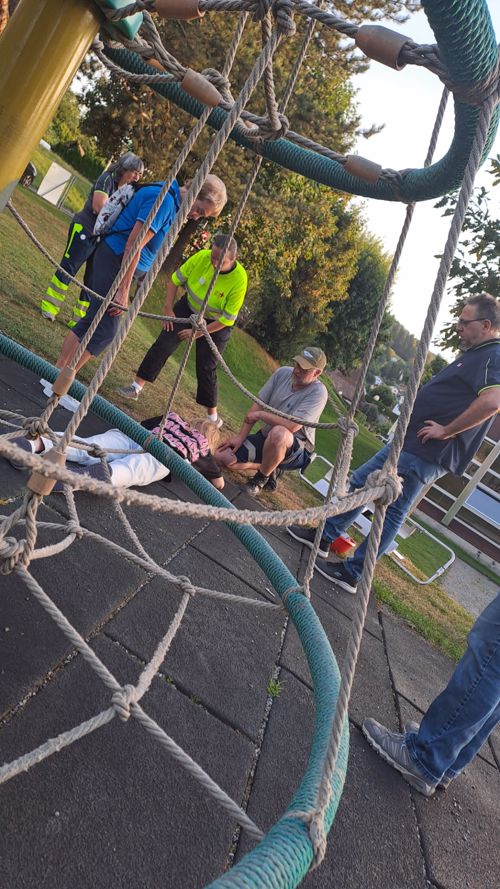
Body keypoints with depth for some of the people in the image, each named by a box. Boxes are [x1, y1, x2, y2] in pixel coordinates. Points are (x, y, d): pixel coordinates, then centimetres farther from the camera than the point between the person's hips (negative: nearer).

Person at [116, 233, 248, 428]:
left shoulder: (239, 280, -30)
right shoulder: (202, 257, -23)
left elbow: (227, 319, -24)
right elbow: (176, 279, -7)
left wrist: (198, 332, -19)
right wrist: (168, 309, -10)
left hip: (215, 324, -3)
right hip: (189, 308, 3)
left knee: (206, 368, -3)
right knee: (163, 345, -8)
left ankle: (213, 415, 13)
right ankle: (137, 387, 1)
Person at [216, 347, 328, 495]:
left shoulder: (318, 392, -21)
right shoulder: (282, 373, -4)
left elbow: (292, 426, -31)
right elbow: (258, 405, -1)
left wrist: (260, 415, -19)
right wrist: (241, 437, -5)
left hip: (297, 450, -6)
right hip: (265, 436, 6)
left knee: (279, 433, -41)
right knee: (222, 457, -6)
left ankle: (261, 478, -12)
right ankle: (272, 468, 13)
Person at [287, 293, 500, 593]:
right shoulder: (475, 354, 17)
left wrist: (446, 430, -24)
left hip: (425, 453, -10)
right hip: (408, 441, 10)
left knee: (392, 513, -1)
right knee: (360, 482, 15)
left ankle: (351, 573, 12)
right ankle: (323, 537, 28)